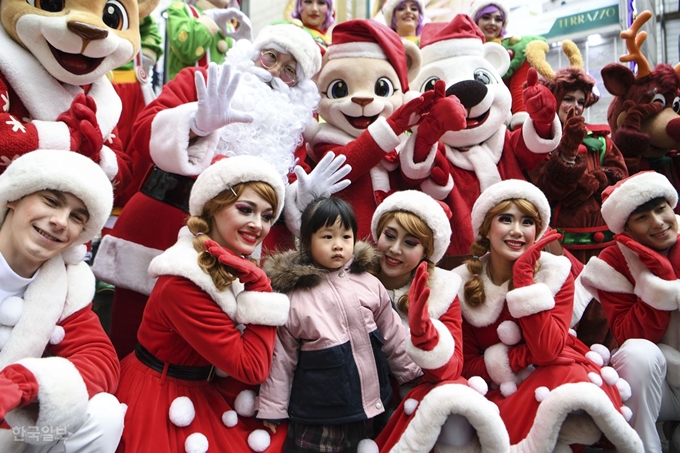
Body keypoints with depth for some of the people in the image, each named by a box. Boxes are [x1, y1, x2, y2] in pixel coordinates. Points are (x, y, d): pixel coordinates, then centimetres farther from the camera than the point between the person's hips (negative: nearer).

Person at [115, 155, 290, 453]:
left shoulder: (238, 268, -5)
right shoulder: (182, 282, -29)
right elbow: (251, 366, -27)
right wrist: (260, 287, -26)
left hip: (209, 391, 7)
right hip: (163, 401, -7)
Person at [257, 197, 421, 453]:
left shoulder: (368, 283, -3)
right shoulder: (292, 295, -10)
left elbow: (392, 335, 7)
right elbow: (281, 357, -4)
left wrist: (410, 372, 10)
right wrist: (272, 408, -1)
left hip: (374, 402, 3)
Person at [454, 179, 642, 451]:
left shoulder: (556, 274, -8)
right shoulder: (462, 284, -8)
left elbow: (548, 351, -20)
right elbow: (467, 365, -5)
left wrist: (523, 274, -23)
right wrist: (525, 354, -20)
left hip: (558, 377, 1)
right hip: (503, 392, 0)